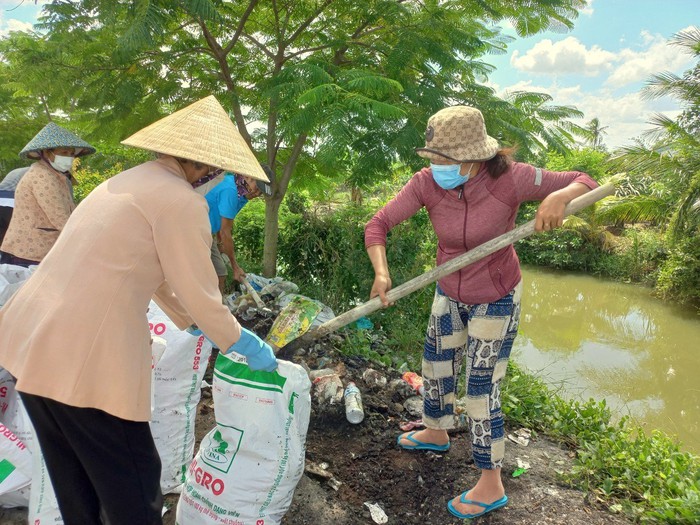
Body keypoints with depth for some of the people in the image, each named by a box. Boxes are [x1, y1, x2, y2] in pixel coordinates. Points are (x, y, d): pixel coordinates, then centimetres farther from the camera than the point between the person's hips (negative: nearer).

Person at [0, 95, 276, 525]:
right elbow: (200, 295, -9)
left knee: (76, 486, 25)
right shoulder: (180, 200, -11)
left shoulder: (128, 182, 17)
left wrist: (191, 324, 32)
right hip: (86, 359, -9)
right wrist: (247, 346, 7)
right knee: (132, 489, 10)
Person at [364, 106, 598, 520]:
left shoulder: (509, 179, -28)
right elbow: (378, 225, -17)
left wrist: (558, 197, -39)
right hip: (450, 294, 5)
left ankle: (492, 486, 25)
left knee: (481, 392, 2)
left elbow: (585, 182, -16)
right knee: (436, 367, 23)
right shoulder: (426, 183, -20)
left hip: (496, 301, -5)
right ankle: (437, 432, 54)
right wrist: (382, 273, -35)